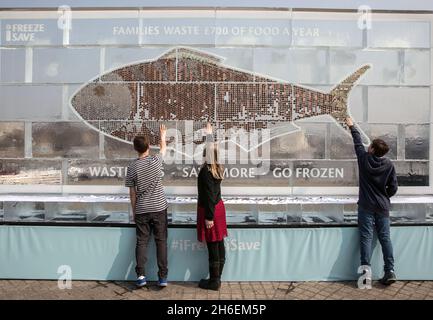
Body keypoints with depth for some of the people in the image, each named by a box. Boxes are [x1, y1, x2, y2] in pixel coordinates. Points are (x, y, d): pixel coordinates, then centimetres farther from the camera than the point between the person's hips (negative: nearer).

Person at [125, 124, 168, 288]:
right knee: (161, 241, 5)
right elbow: (163, 148, 17)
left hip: (141, 210, 1)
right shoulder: (156, 161, -7)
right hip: (159, 208, 0)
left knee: (141, 241, 10)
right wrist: (162, 135, 35)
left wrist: (134, 211, 13)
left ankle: (140, 275, 8)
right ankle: (162, 276, 7)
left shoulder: (132, 167, -5)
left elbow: (132, 192, 1)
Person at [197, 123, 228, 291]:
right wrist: (209, 133, 38)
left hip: (209, 210, -9)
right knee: (219, 244, 13)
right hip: (219, 207, 9)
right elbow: (213, 148, 25)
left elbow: (209, 195, -21)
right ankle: (217, 277, 25)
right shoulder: (218, 168, 6)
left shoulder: (206, 171, -18)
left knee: (212, 246, -1)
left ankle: (214, 281, 9)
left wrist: (209, 217, -19)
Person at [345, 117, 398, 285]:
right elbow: (393, 188, 2)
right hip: (383, 207, 2)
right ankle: (390, 271, 4)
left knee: (366, 237, -1)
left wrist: (352, 126, 29)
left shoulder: (364, 158, -5)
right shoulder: (389, 164, -2)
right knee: (385, 237, 6)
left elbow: (358, 142, 13)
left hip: (366, 206, -2)